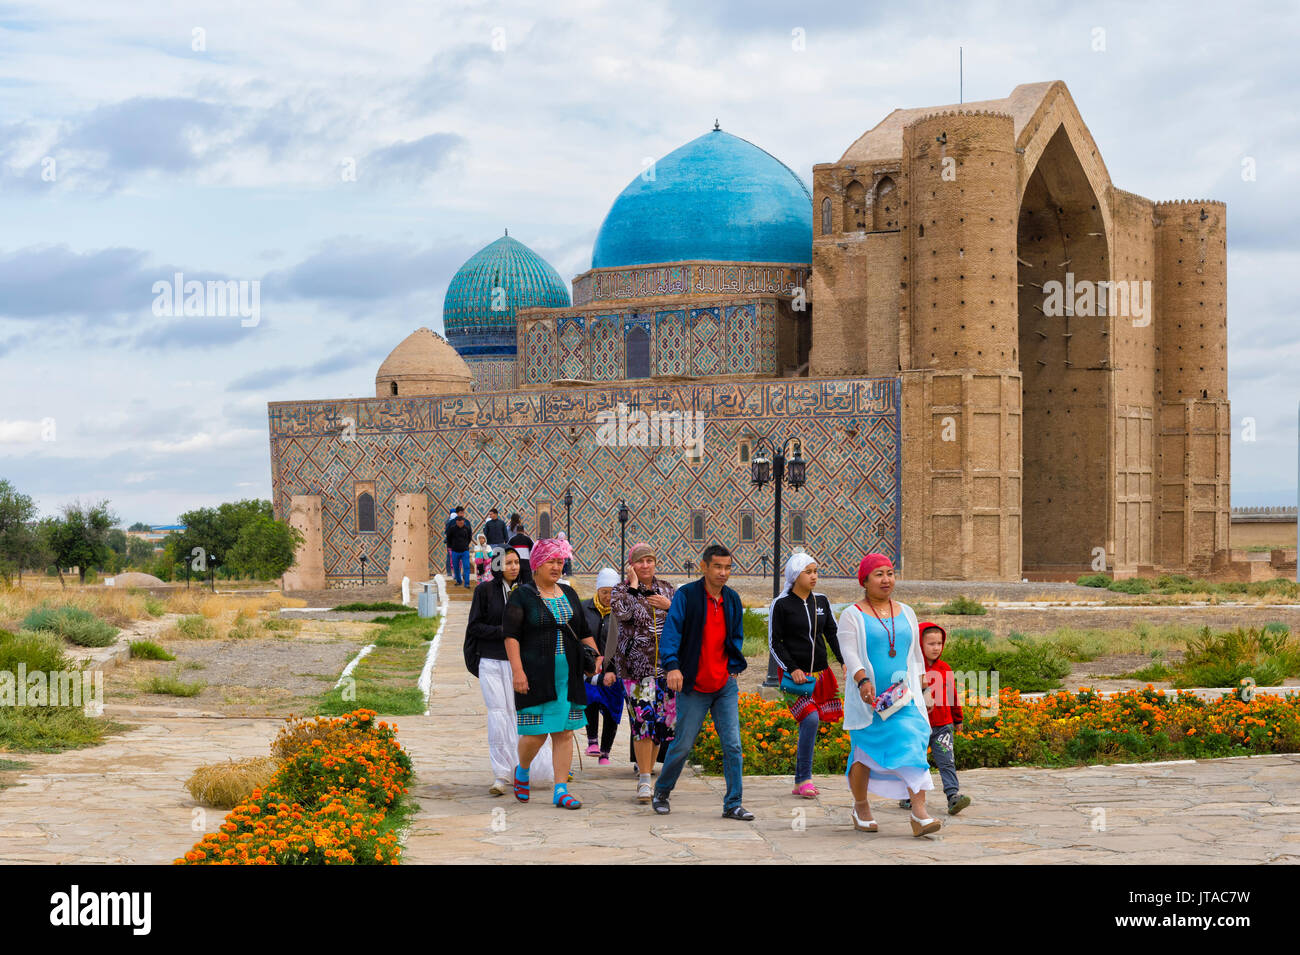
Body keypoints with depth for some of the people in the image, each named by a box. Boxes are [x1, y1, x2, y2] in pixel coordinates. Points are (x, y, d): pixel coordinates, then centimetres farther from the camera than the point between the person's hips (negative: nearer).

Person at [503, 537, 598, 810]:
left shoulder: (568, 594, 14)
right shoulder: (522, 595, -2)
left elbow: (584, 631, 20)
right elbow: (511, 635, -8)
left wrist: (595, 655, 5)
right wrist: (517, 670, -17)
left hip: (568, 675, 5)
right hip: (536, 675, -5)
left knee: (564, 732, 1)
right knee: (536, 733, -5)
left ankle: (561, 790, 4)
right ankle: (522, 771, 25)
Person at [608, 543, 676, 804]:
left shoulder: (665, 588, 13)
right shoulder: (621, 590, 1)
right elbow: (622, 611, -22)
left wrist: (669, 605, -4)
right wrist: (633, 586, -12)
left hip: (666, 665, 4)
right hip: (636, 666, -4)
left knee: (662, 720, 5)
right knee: (643, 721, -12)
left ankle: (646, 767, 21)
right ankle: (644, 781, -9)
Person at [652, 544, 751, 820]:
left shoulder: (733, 600, 9)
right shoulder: (686, 595, -7)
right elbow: (672, 630, -14)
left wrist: (734, 668, 6)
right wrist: (673, 665, -27)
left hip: (725, 686, 4)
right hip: (693, 687, -4)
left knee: (733, 745, -2)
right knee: (682, 745, 4)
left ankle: (733, 804, 5)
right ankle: (662, 792, 26)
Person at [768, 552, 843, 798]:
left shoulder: (821, 601, 10)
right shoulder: (781, 605, -4)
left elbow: (832, 633, 14)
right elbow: (775, 643, -4)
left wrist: (844, 660, 0)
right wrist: (792, 669, -14)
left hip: (820, 673, 5)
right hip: (794, 674, -5)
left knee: (809, 724, 4)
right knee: (810, 719, -20)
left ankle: (800, 782, 12)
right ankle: (804, 780, -12)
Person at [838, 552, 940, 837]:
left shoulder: (906, 613, 14)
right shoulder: (852, 615, -1)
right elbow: (849, 653, -13)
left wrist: (918, 689, 15)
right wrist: (863, 681, -29)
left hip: (904, 697, 3)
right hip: (867, 698, -3)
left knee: (913, 744, -14)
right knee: (864, 751, 5)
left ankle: (919, 813, -21)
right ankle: (861, 808, 26)